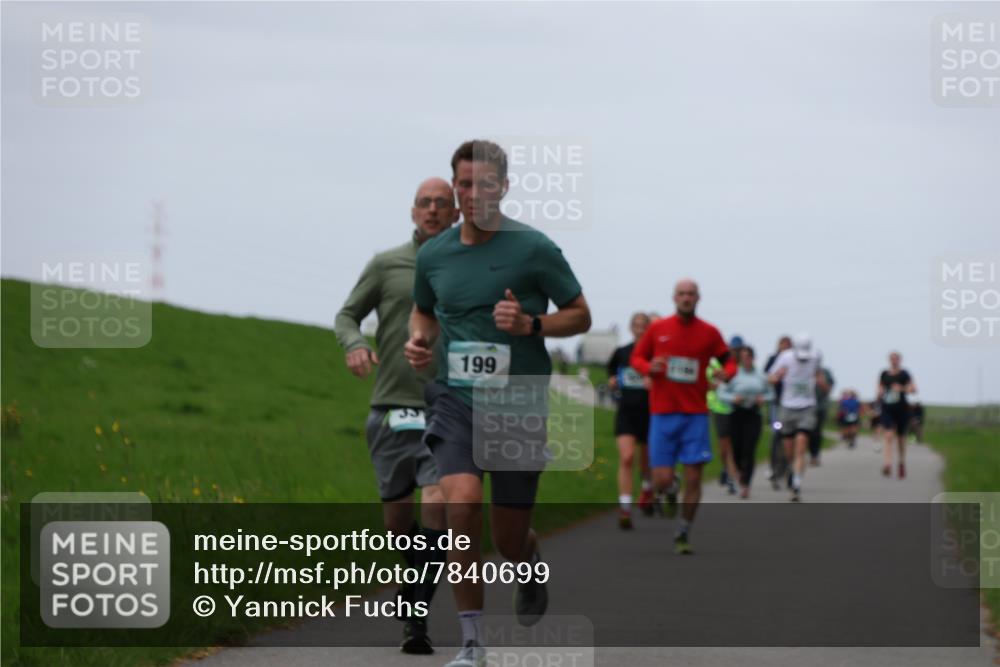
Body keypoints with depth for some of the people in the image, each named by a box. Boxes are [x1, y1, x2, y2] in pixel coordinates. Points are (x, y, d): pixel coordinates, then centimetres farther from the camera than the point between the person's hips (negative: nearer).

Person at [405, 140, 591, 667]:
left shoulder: (534, 249, -6)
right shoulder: (433, 255, 5)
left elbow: (581, 316, 1)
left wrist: (531, 324, -17)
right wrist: (418, 339, 2)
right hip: (456, 400, 2)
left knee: (509, 541, 5)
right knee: (461, 503, -23)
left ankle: (531, 562, 46)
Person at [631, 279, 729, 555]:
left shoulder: (709, 333, 4)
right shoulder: (657, 329, 4)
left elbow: (728, 361, 13)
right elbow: (636, 357, 12)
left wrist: (725, 374, -10)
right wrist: (648, 367, -10)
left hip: (695, 414, 0)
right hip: (662, 412, 0)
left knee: (693, 479, -5)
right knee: (662, 481, -6)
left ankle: (683, 535, 11)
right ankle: (664, 493, 32)